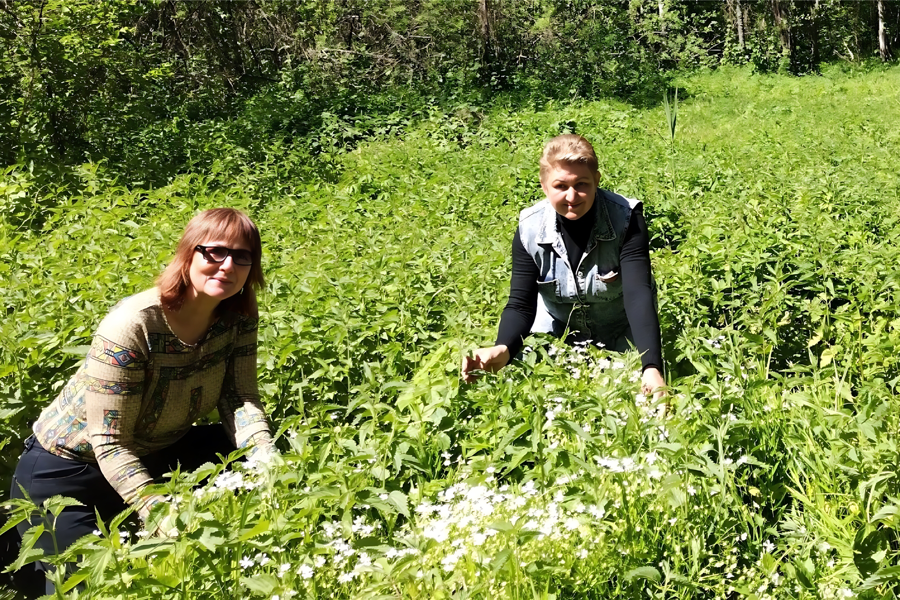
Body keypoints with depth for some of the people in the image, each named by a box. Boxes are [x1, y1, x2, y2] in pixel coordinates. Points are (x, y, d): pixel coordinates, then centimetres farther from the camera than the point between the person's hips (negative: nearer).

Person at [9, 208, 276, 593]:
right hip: (68, 471, -5)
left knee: (254, 465, -12)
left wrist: (267, 459, -37)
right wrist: (157, 511, -42)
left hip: (154, 454, 6)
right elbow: (110, 443, -29)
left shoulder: (239, 320, -12)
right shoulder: (132, 325, -30)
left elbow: (240, 400, -17)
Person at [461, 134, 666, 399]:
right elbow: (521, 305, -20)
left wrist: (652, 367, -52)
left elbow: (638, 294, -37)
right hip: (557, 334, 2)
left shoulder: (626, 220, -28)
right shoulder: (530, 229, -20)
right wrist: (502, 350, -43)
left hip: (622, 337, -2)